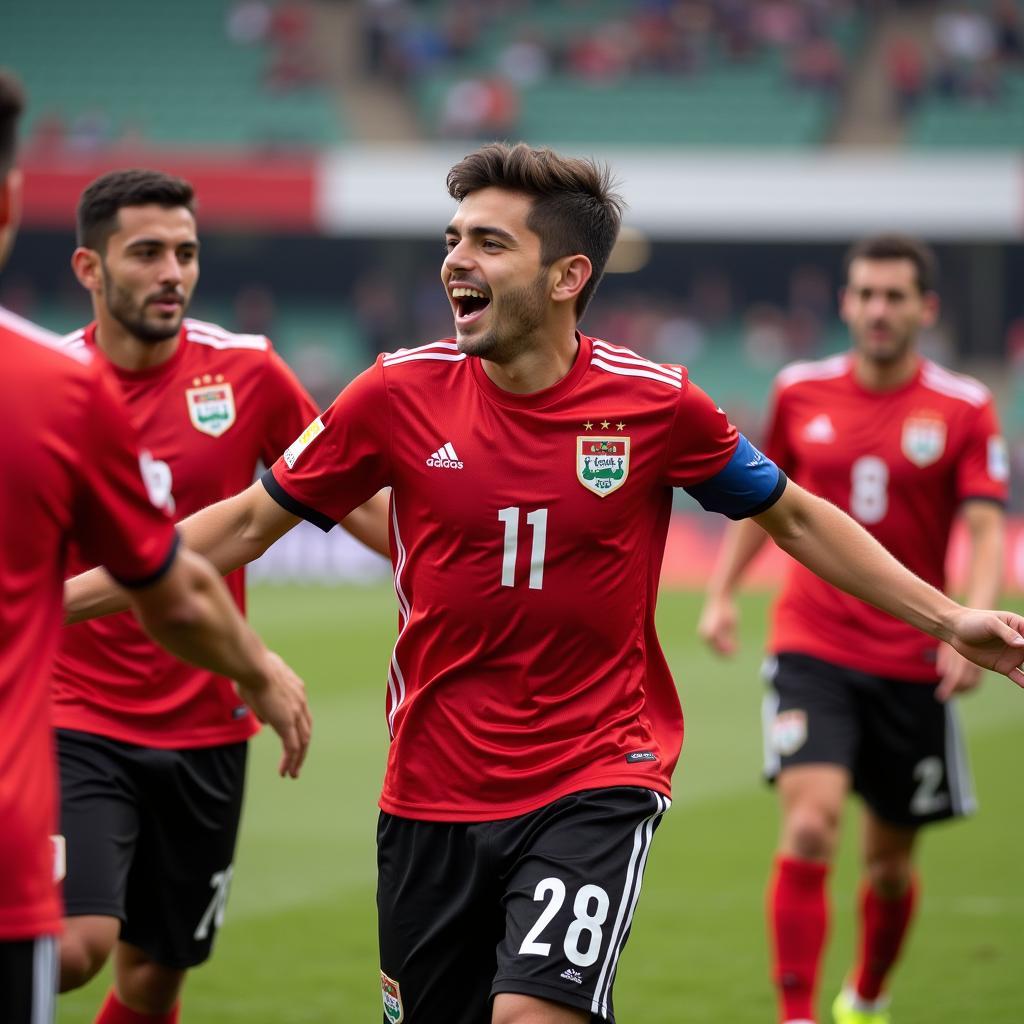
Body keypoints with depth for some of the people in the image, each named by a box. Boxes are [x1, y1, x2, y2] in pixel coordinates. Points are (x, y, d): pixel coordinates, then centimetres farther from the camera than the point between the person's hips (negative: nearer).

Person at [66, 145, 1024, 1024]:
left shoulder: (655, 403, -8)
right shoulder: (399, 392, -5)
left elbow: (793, 517, 7)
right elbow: (246, 523, 5)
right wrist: (58, 598, 2)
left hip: (598, 779, -3)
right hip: (433, 794, 3)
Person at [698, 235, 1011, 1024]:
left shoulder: (964, 410, -3)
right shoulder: (801, 392, 3)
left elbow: (987, 530, -9)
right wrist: (722, 592, 9)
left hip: (912, 662, 0)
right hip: (812, 649, 0)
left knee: (890, 862, 12)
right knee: (810, 828, -20)